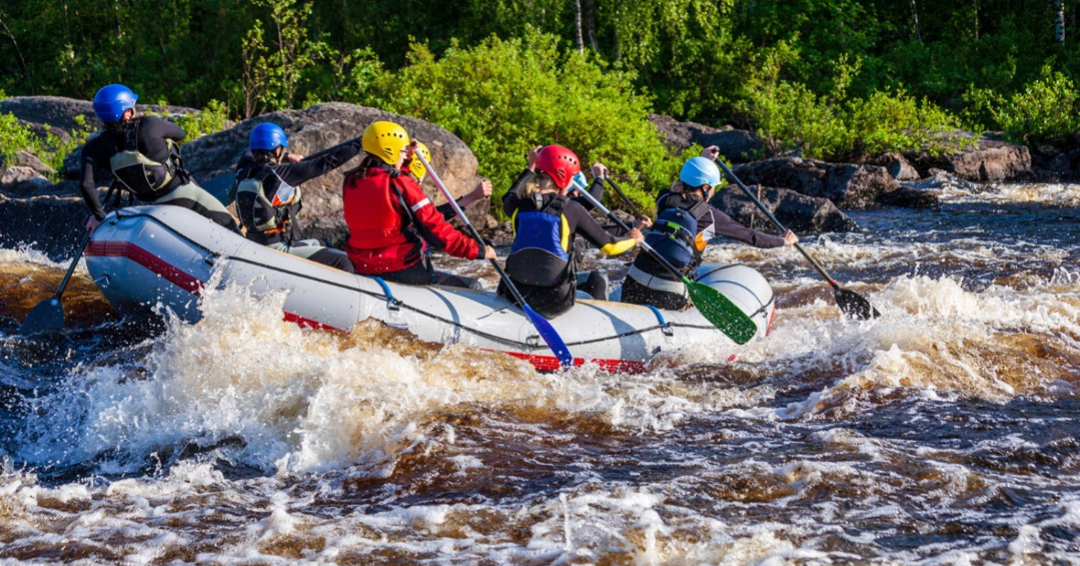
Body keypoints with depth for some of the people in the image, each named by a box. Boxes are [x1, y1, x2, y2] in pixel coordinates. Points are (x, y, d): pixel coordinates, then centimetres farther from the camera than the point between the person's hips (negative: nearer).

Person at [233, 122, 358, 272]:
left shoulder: (243, 171, 3)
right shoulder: (280, 173, -18)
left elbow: (250, 152, 30)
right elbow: (326, 163, -17)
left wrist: (286, 156, 27)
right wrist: (358, 144, -11)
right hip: (278, 250, -9)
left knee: (321, 245, 28)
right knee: (342, 261, -7)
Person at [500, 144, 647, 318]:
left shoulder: (518, 205, 0)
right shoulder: (571, 208, -10)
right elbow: (609, 246, -2)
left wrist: (531, 167, 37)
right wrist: (633, 239, 19)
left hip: (516, 296, 3)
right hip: (555, 302, -3)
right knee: (598, 279, 27)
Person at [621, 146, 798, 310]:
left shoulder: (664, 200, 10)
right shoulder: (710, 216, -1)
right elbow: (750, 236, 10)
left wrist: (704, 160, 49)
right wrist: (783, 241, 26)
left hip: (635, 283, 4)